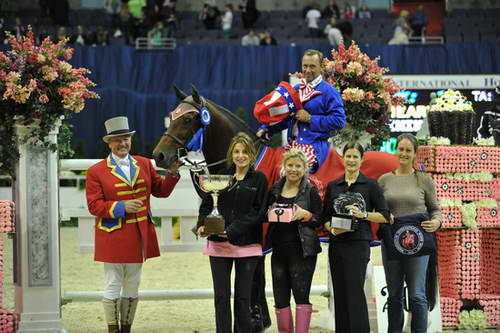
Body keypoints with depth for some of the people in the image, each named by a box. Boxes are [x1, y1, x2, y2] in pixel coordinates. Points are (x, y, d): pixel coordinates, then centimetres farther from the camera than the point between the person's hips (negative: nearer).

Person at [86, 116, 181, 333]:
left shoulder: (144, 164, 9)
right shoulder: (96, 171, -5)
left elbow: (161, 191, 12)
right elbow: (94, 205, -10)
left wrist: (172, 174, -6)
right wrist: (121, 207, -23)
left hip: (140, 236, 5)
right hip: (113, 238, -5)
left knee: (132, 287, 13)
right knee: (113, 286, 2)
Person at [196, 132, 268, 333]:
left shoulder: (259, 180, 0)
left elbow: (257, 212, -8)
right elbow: (207, 204, 7)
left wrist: (232, 230, -18)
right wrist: (202, 225, -13)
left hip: (246, 244, -2)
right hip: (219, 243, 2)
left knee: (243, 297, 4)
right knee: (221, 296, 3)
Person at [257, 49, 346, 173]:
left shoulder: (329, 92, -1)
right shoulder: (296, 90, 20)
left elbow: (339, 121, -10)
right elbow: (285, 116, 27)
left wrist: (310, 118, -11)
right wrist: (266, 128, 10)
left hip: (314, 145, -7)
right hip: (293, 144, 7)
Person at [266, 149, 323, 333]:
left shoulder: (311, 192, 1)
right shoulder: (274, 191, 11)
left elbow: (320, 220, 1)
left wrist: (305, 214, -17)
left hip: (302, 250, -4)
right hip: (279, 249, 4)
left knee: (301, 295, -9)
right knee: (280, 297, 6)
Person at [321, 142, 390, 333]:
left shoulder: (371, 185, 2)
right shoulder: (333, 186, 13)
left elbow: (384, 216, 0)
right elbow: (325, 218, 14)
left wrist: (363, 214, -15)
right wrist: (332, 229, -6)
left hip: (358, 245, -4)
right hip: (336, 244, 4)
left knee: (355, 293, -11)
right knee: (340, 294, 4)